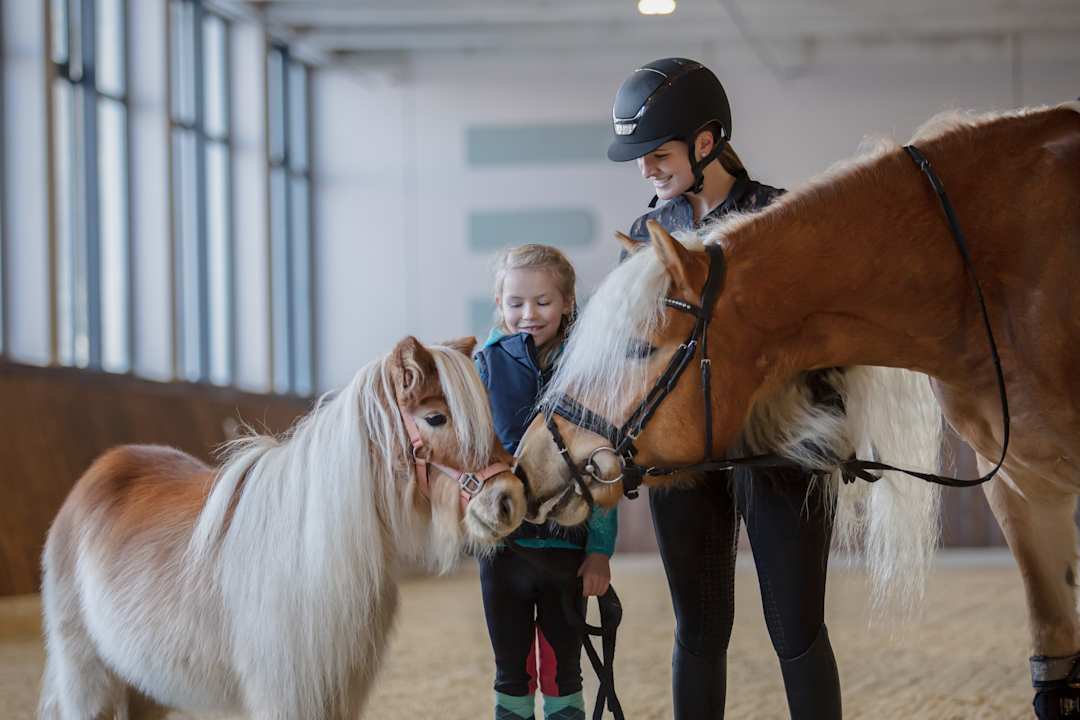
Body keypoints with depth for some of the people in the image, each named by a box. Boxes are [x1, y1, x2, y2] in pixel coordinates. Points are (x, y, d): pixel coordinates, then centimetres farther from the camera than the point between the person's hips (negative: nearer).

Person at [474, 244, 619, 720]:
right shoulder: (486, 365, -1)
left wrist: (599, 550, -4)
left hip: (566, 543, -1)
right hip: (503, 542, 1)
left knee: (562, 674, 8)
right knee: (512, 674, 11)